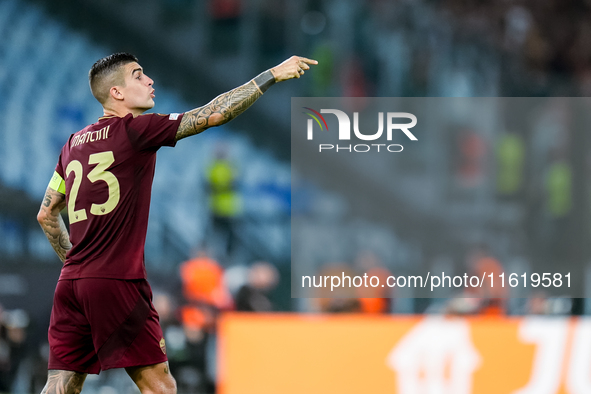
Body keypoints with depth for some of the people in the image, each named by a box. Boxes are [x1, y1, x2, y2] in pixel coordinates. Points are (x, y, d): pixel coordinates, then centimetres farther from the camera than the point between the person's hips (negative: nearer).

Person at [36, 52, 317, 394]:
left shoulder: (74, 144, 15)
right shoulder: (134, 130, -5)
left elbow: (46, 215, 21)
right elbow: (214, 114, -8)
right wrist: (272, 75, -3)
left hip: (71, 280, 7)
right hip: (117, 282, -7)